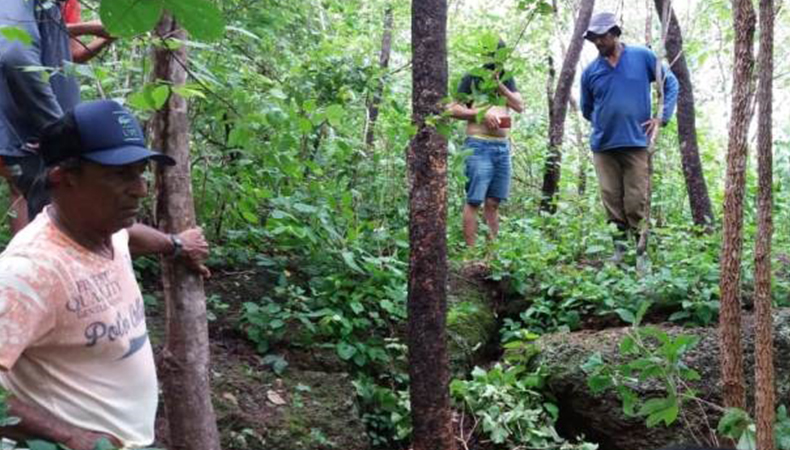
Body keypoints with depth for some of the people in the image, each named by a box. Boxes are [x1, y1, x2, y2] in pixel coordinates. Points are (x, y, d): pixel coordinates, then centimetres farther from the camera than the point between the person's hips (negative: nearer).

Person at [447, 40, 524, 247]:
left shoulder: (506, 78, 19)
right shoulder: (472, 78, 5)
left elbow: (520, 106, 6)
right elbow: (453, 109, -1)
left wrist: (499, 84, -4)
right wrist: (482, 114, -12)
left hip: (503, 146, 5)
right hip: (479, 146, -5)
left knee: (493, 202, 4)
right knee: (474, 201, -8)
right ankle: (471, 251, -8)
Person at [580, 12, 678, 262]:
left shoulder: (643, 56, -1)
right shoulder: (590, 71, 4)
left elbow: (670, 83, 7)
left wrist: (662, 117, -2)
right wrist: (605, 124, 12)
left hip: (636, 143, -2)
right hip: (603, 146, 2)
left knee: (636, 202, -2)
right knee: (612, 201, 6)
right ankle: (619, 248, 16)